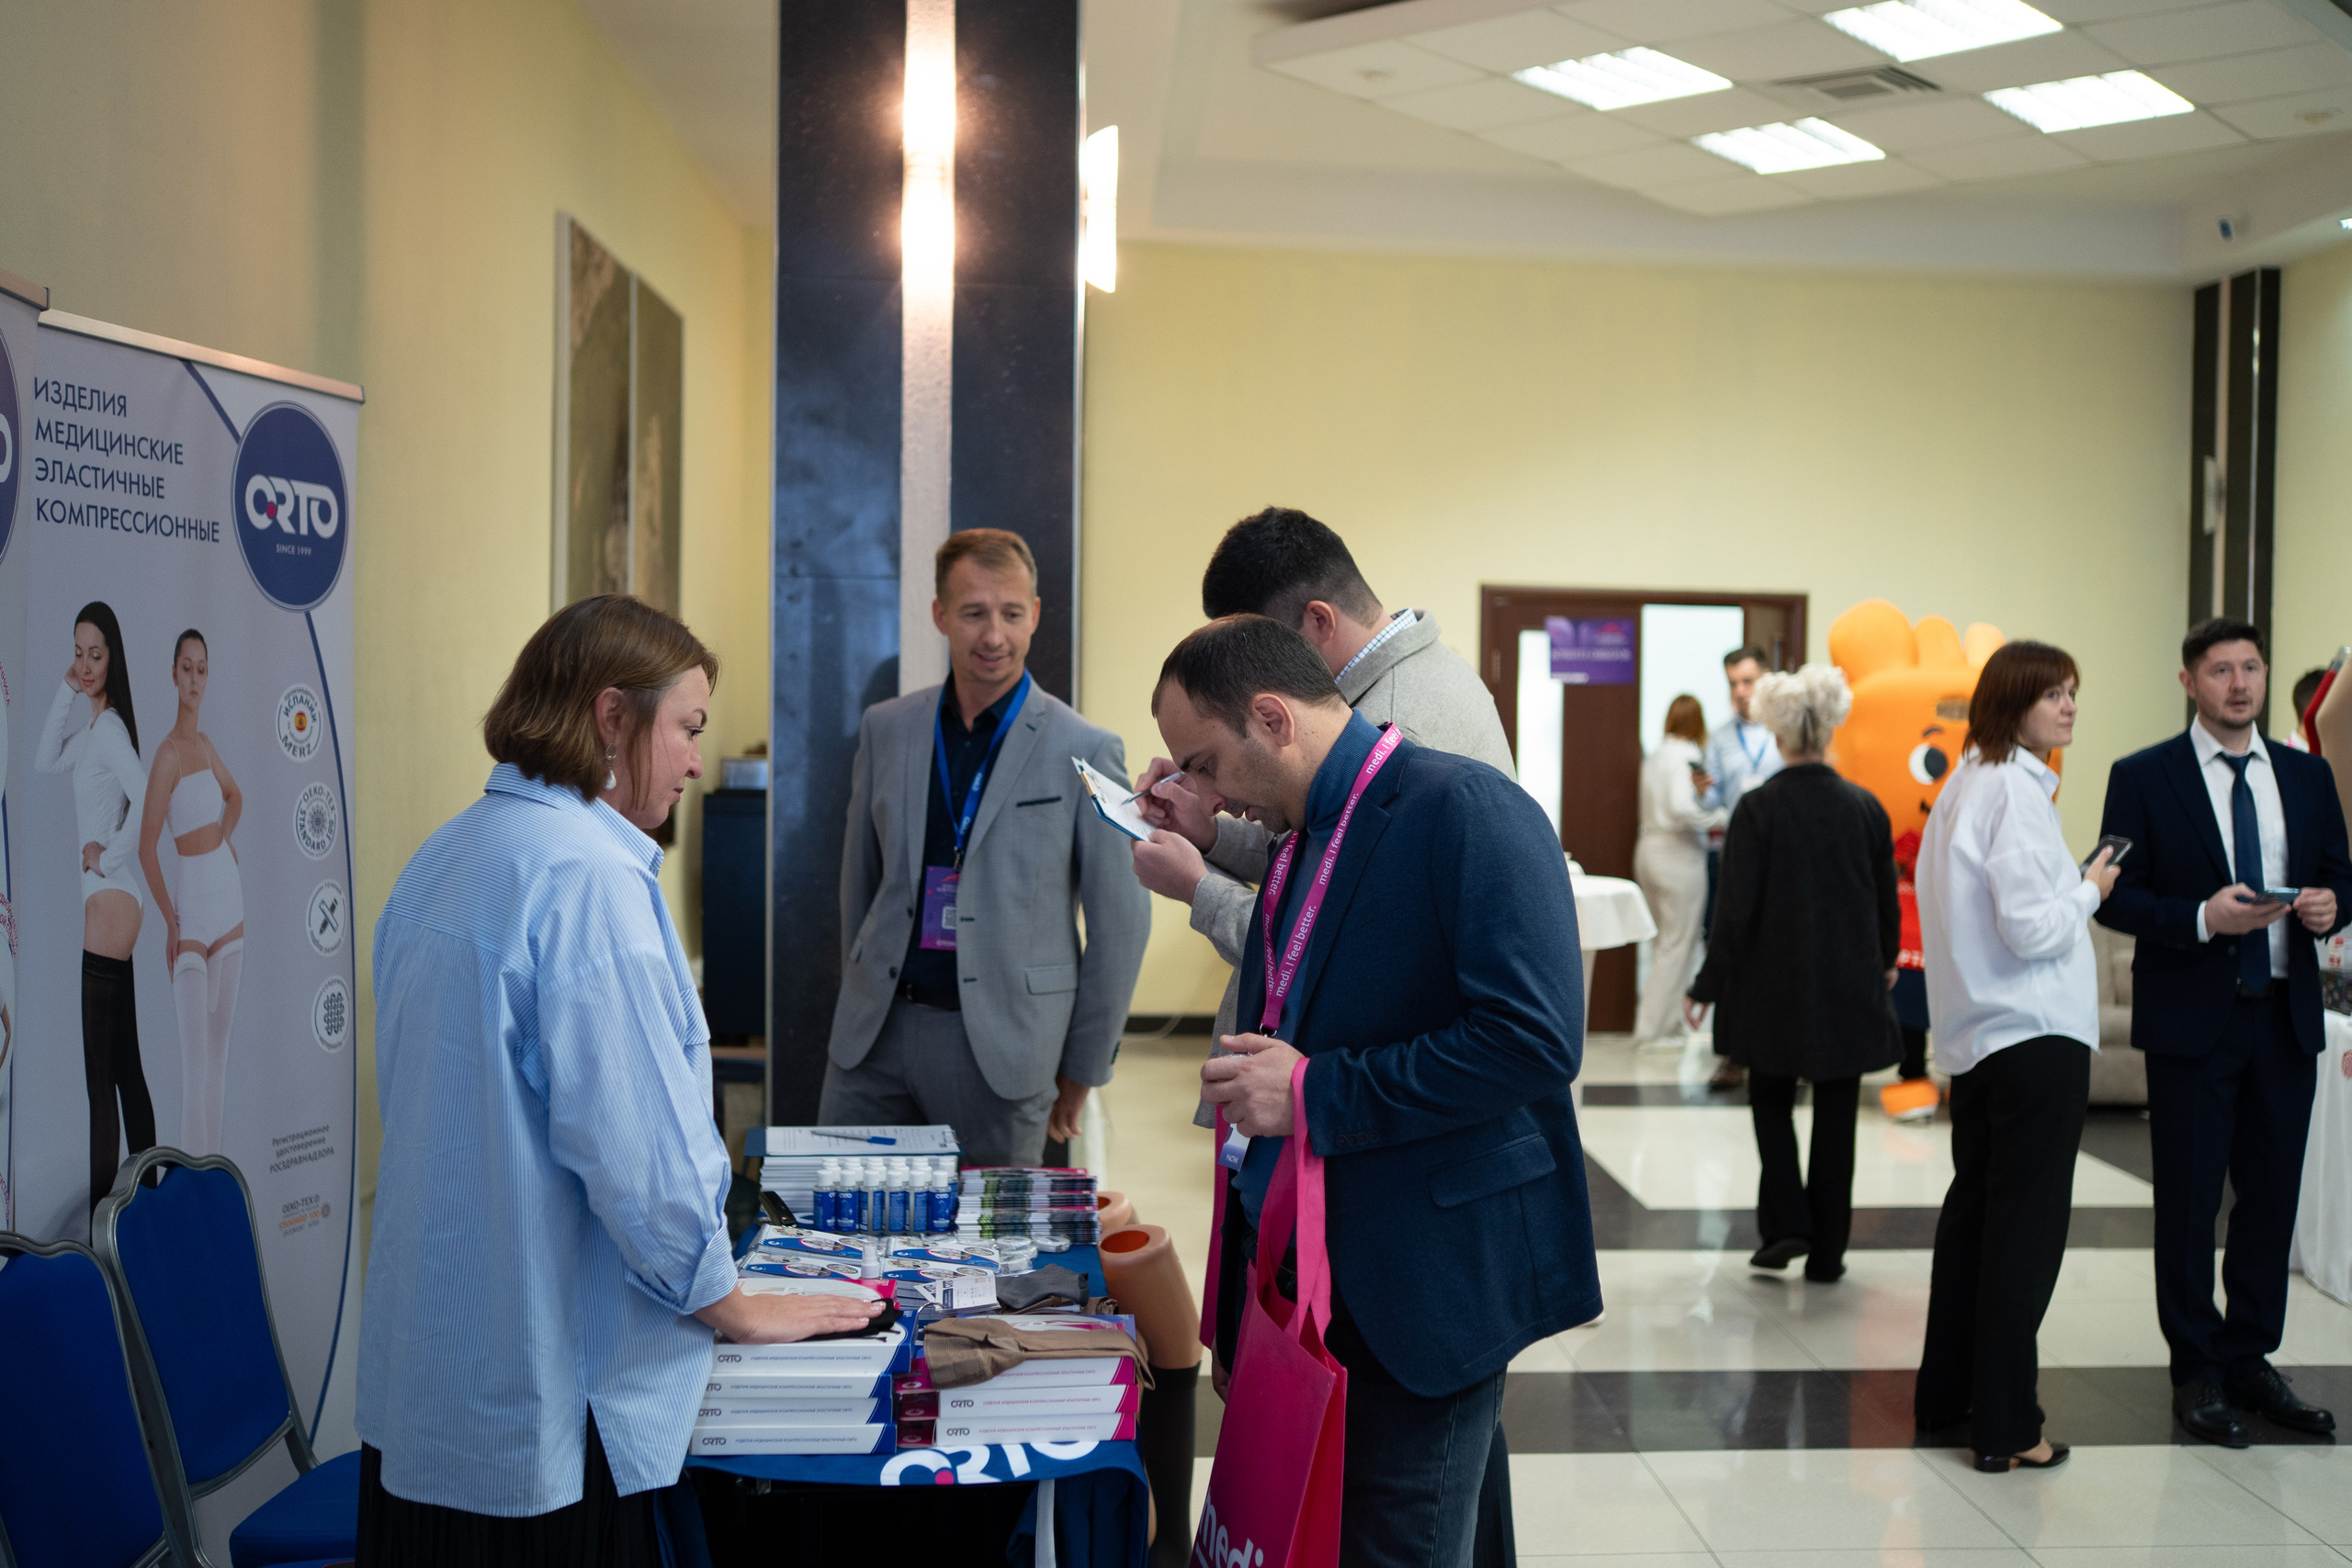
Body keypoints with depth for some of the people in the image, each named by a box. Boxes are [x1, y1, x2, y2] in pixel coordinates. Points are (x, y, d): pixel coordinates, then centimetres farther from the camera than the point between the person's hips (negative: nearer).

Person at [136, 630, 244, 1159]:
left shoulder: (206, 745, 9)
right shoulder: (167, 754, -13)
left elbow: (236, 797, 32)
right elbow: (146, 849, -15)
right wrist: (169, 921, -11)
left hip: (229, 901, 8)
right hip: (191, 910, -8)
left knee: (220, 1045, 13)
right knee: (194, 1058, -6)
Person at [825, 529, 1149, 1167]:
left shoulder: (1085, 751, -5)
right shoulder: (886, 729, 8)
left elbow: (1122, 920, -2)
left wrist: (1081, 1069, 0)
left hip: (1000, 1040, -3)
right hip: (877, 1030, 4)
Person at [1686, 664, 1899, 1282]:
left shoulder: (1758, 809, -12)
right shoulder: (1865, 807, -3)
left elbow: (1735, 910, -12)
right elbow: (1886, 901, 7)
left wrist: (1707, 987, -2)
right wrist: (1883, 962, 26)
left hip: (1774, 984, -2)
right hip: (1849, 987, 2)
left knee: (1771, 1101, 17)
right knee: (1835, 1117, 10)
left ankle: (1786, 1224, 3)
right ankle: (1826, 1252, 15)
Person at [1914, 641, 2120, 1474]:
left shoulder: (1965, 783, 11)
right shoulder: (2016, 790, -17)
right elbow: (2032, 929, -21)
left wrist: (2073, 884, 13)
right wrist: (2090, 890, -5)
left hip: (1976, 1040, 10)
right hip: (2037, 1037, -9)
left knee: (1973, 1211, 17)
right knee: (2027, 1228, -2)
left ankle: (1945, 1393, 26)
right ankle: (2006, 1428, 3)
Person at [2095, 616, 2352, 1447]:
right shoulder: (2143, 778, -2)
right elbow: (2116, 898, -6)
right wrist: (2203, 918, -21)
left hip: (2285, 1014, 4)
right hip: (2192, 1017, -4)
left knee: (2273, 1195, 9)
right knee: (2189, 1200, 2)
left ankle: (2250, 1359, 23)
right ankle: (2197, 1371, 14)